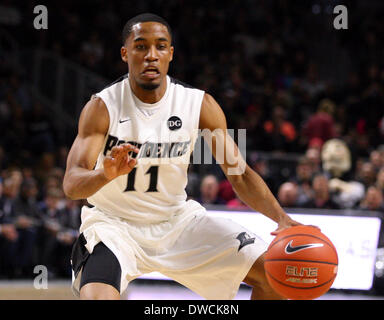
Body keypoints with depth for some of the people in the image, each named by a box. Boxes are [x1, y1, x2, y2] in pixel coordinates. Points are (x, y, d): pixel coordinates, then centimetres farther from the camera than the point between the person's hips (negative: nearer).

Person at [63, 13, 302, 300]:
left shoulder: (199, 104, -8)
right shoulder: (103, 107, -16)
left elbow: (239, 173, -6)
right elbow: (71, 184, -26)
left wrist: (280, 217, -24)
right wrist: (106, 174, -50)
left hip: (178, 220, 4)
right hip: (114, 223, -3)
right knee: (97, 298, -33)